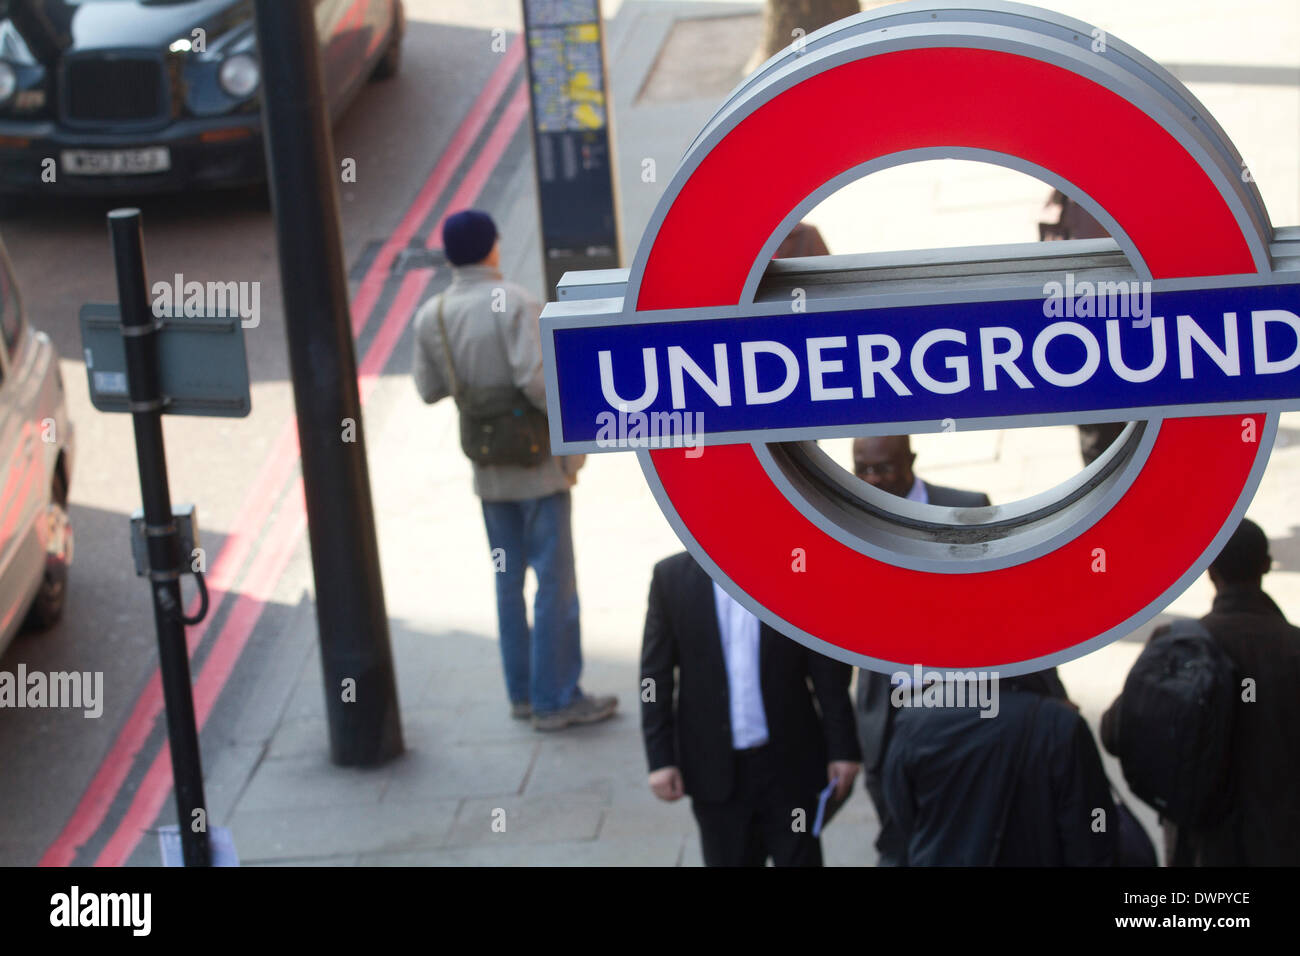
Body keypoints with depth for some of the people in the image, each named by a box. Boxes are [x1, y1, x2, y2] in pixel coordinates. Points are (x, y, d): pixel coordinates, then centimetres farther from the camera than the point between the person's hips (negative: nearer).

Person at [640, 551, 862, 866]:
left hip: (789, 768, 0)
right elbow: (656, 674, 0)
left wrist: (841, 749, -2)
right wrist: (660, 758, -4)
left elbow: (829, 673, 0)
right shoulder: (671, 577, -2)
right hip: (716, 767, 1)